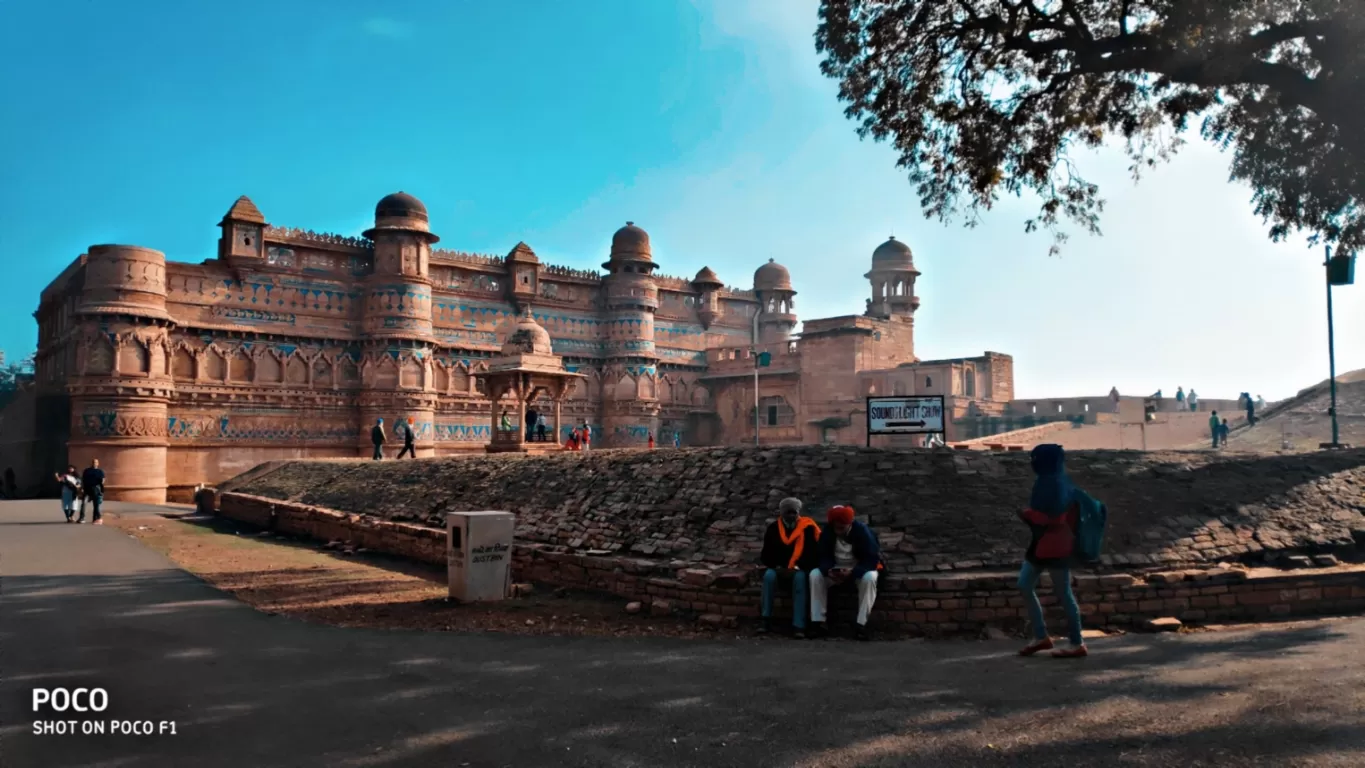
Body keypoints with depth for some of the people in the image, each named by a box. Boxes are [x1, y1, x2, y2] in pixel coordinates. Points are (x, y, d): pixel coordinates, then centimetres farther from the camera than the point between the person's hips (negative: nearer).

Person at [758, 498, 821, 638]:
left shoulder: (808, 528, -6)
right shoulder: (773, 528, 2)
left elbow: (814, 553, -7)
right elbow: (767, 554, 7)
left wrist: (798, 567, -19)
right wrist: (776, 566, -12)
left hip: (801, 570, -2)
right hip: (779, 570, 2)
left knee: (800, 578, -35)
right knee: (769, 575, -30)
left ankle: (798, 625, -36)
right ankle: (766, 619, -23)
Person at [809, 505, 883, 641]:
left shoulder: (862, 531, -23)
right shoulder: (827, 532, -13)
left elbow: (872, 560, -25)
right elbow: (824, 557, -9)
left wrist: (852, 572, -40)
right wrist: (828, 570, -33)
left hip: (859, 570, -3)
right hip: (836, 570, 3)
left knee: (869, 578, -37)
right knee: (815, 575, -25)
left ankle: (862, 625, -32)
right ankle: (818, 622, -22)